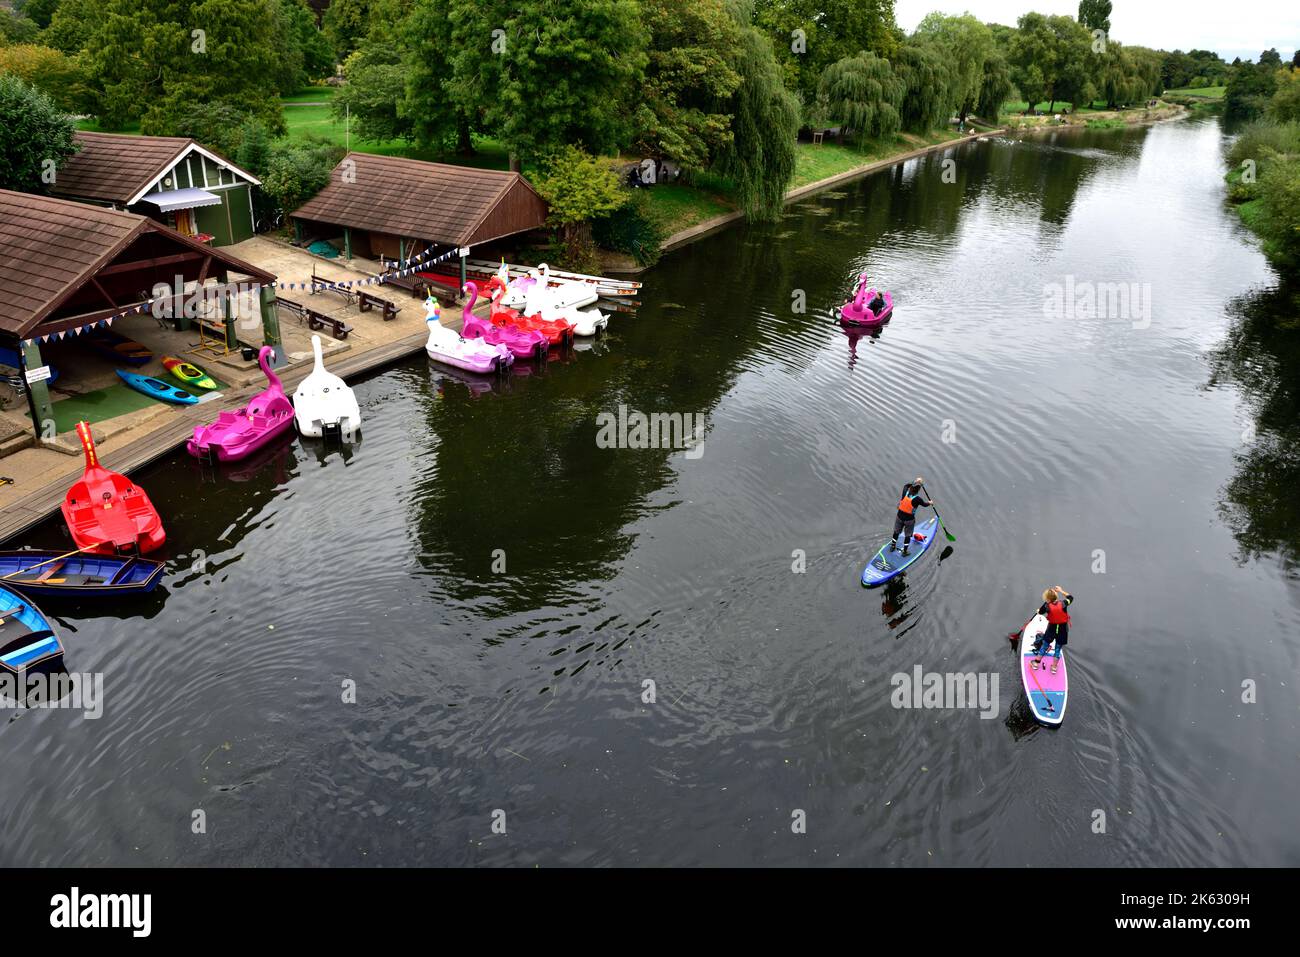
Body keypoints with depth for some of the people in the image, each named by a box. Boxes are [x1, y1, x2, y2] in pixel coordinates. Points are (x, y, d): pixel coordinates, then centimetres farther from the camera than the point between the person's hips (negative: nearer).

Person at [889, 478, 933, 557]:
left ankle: (893, 546, 40)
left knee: (896, 531, 23)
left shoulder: (905, 493, -17)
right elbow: (924, 504, -2)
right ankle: (904, 552, 25)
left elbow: (906, 485, 8)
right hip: (909, 520, -4)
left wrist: (915, 482, 9)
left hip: (900, 516, 4)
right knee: (908, 535, 14)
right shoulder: (917, 499, -25)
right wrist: (930, 503, 19)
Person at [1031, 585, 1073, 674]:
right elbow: (1070, 597, 4)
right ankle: (1054, 667, 21)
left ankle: (1036, 663, 23)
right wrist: (1061, 591, 11)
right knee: (1058, 649, 14)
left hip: (1052, 628, -1)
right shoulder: (1063, 604, -16)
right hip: (1063, 630, 1)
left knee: (1044, 646, 15)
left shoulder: (1047, 606, -18)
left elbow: (1040, 612, 3)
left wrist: (1038, 610, 26)